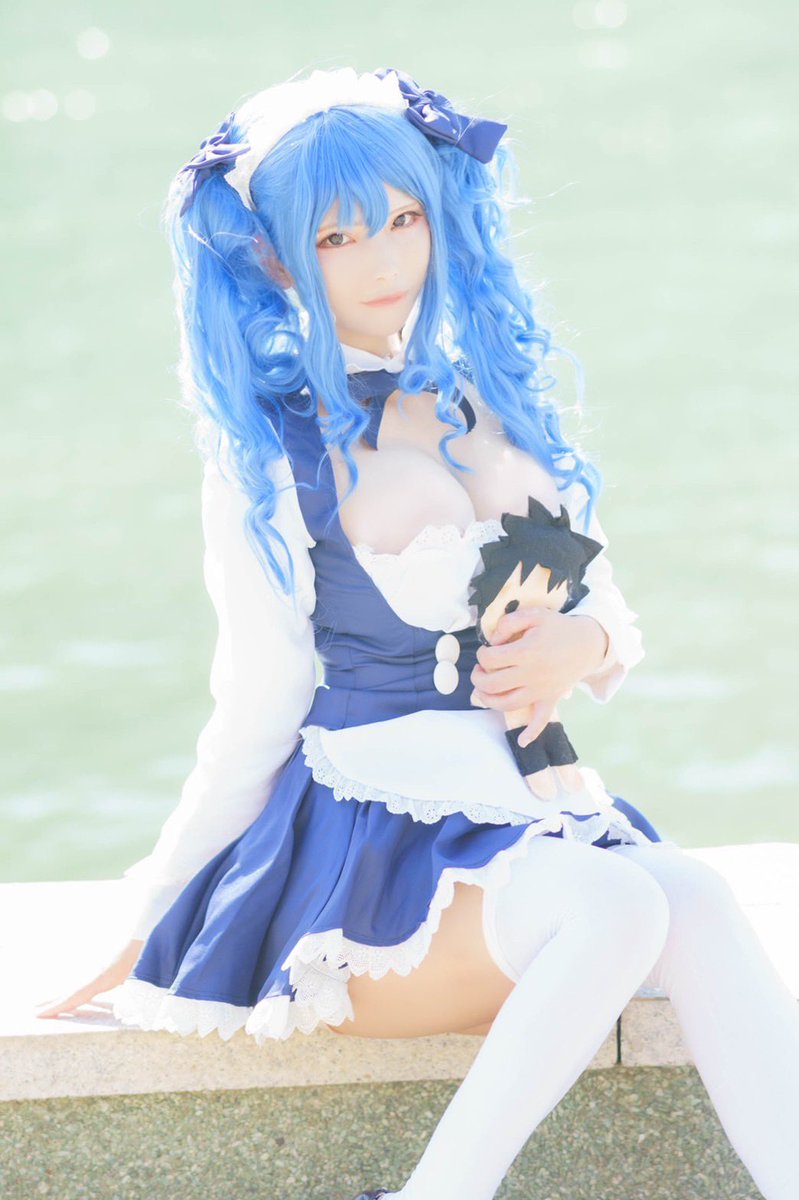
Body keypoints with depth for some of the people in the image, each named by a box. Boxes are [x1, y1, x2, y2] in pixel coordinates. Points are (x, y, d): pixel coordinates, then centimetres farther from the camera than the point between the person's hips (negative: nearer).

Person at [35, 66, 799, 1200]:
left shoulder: (495, 403, 13)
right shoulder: (269, 456, -1)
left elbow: (613, 615, 18)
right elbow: (259, 707, 2)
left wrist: (584, 644, -6)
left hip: (534, 802, 4)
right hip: (372, 829, -4)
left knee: (699, 902, -28)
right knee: (624, 906, -33)